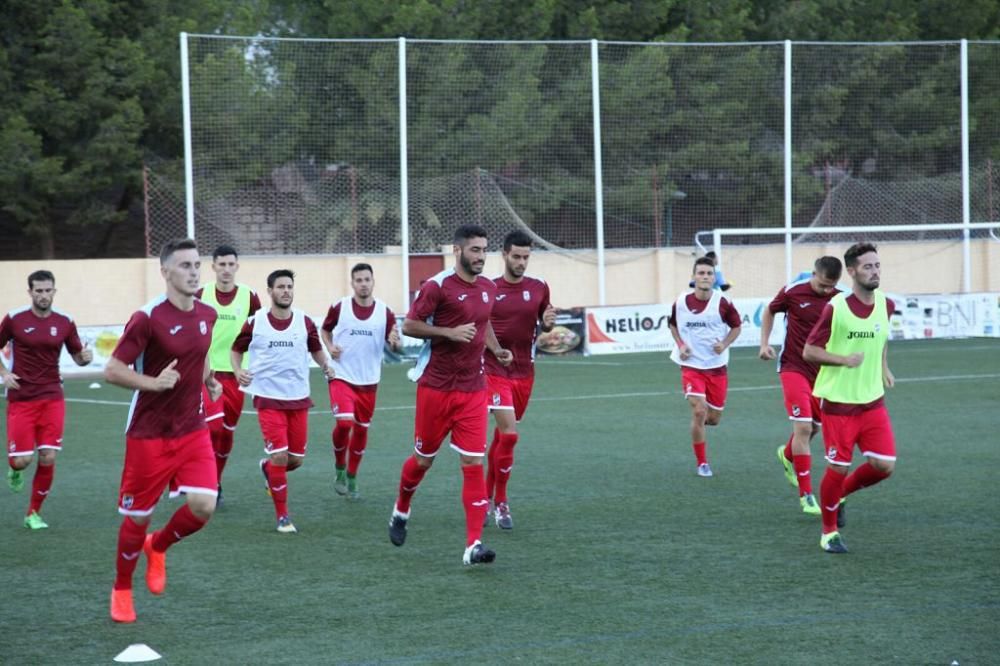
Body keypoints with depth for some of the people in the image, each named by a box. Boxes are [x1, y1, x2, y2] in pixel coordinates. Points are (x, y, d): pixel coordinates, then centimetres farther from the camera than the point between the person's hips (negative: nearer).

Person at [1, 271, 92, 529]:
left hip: (52, 398, 2)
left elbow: (77, 355, 10)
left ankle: (34, 513, 13)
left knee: (48, 457, -5)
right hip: (21, 398, -1)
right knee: (22, 460, -6)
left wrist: (85, 357, -13)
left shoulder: (65, 322, 1)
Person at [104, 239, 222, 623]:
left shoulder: (207, 315, 3)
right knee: (137, 518, 5)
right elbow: (112, 371, -16)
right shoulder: (148, 318, -17)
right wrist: (154, 383, -28)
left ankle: (157, 547, 21)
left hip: (193, 431, 5)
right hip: (149, 436, -5)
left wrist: (208, 381, 9)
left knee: (203, 506, -11)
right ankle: (121, 590, 29)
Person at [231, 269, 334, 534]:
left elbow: (316, 349, 17)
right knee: (279, 456, -12)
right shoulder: (255, 323, -5)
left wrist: (326, 366, -1)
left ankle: (267, 469, 42)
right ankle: (282, 516, 1)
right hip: (268, 399, -3)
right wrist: (238, 372, -9)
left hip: (298, 399, 3)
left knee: (296, 458, 7)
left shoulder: (305, 322, 1)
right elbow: (236, 350, 8)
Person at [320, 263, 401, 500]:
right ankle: (340, 469, 6)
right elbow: (324, 330, 12)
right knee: (344, 422, -19)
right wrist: (329, 347, -8)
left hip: (369, 381, 2)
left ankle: (351, 478, 27)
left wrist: (395, 342, -23)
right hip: (342, 377, -2)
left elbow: (396, 347, 1)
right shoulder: (339, 308, -5)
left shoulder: (385, 312, -3)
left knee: (361, 428, 10)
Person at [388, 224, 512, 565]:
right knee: (423, 459, 10)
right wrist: (449, 332, -21)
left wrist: (495, 349, 11)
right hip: (436, 387, -4)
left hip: (473, 390, 4)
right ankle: (400, 512, 40)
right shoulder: (438, 286, -12)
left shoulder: (488, 288, 7)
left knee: (474, 463, -6)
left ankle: (474, 545, -9)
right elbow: (409, 325, -11)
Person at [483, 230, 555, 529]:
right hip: (495, 371, -4)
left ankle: (486, 495, 26)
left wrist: (548, 323, -8)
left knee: (501, 436, 13)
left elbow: (544, 325, 14)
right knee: (509, 434, -16)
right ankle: (501, 503, -4)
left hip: (524, 372, 4)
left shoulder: (539, 288, 3)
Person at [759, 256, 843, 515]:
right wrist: (764, 343, 0)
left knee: (814, 427, 15)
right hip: (794, 368, -3)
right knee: (803, 428, -14)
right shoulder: (793, 292, -11)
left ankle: (787, 455, 50)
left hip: (823, 372, 3)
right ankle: (806, 496, -9)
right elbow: (769, 311, 8)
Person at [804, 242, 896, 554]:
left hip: (872, 400, 5)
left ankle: (841, 493, 26)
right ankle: (829, 531, 20)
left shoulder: (885, 305, 1)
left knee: (884, 465, -4)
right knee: (838, 468, -1)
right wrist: (844, 359, -22)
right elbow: (809, 351, -10)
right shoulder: (835, 308, -15)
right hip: (838, 400, -5)